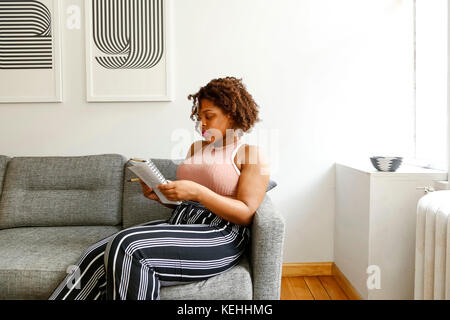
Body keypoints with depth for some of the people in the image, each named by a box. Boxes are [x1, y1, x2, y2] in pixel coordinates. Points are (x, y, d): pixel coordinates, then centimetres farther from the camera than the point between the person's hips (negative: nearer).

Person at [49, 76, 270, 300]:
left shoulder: (252, 155, 1)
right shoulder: (196, 147, 21)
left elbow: (246, 213, -10)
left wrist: (197, 192, -20)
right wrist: (160, 195, 2)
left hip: (219, 238, -6)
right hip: (179, 223, 7)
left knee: (127, 246, -28)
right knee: (97, 255, -17)